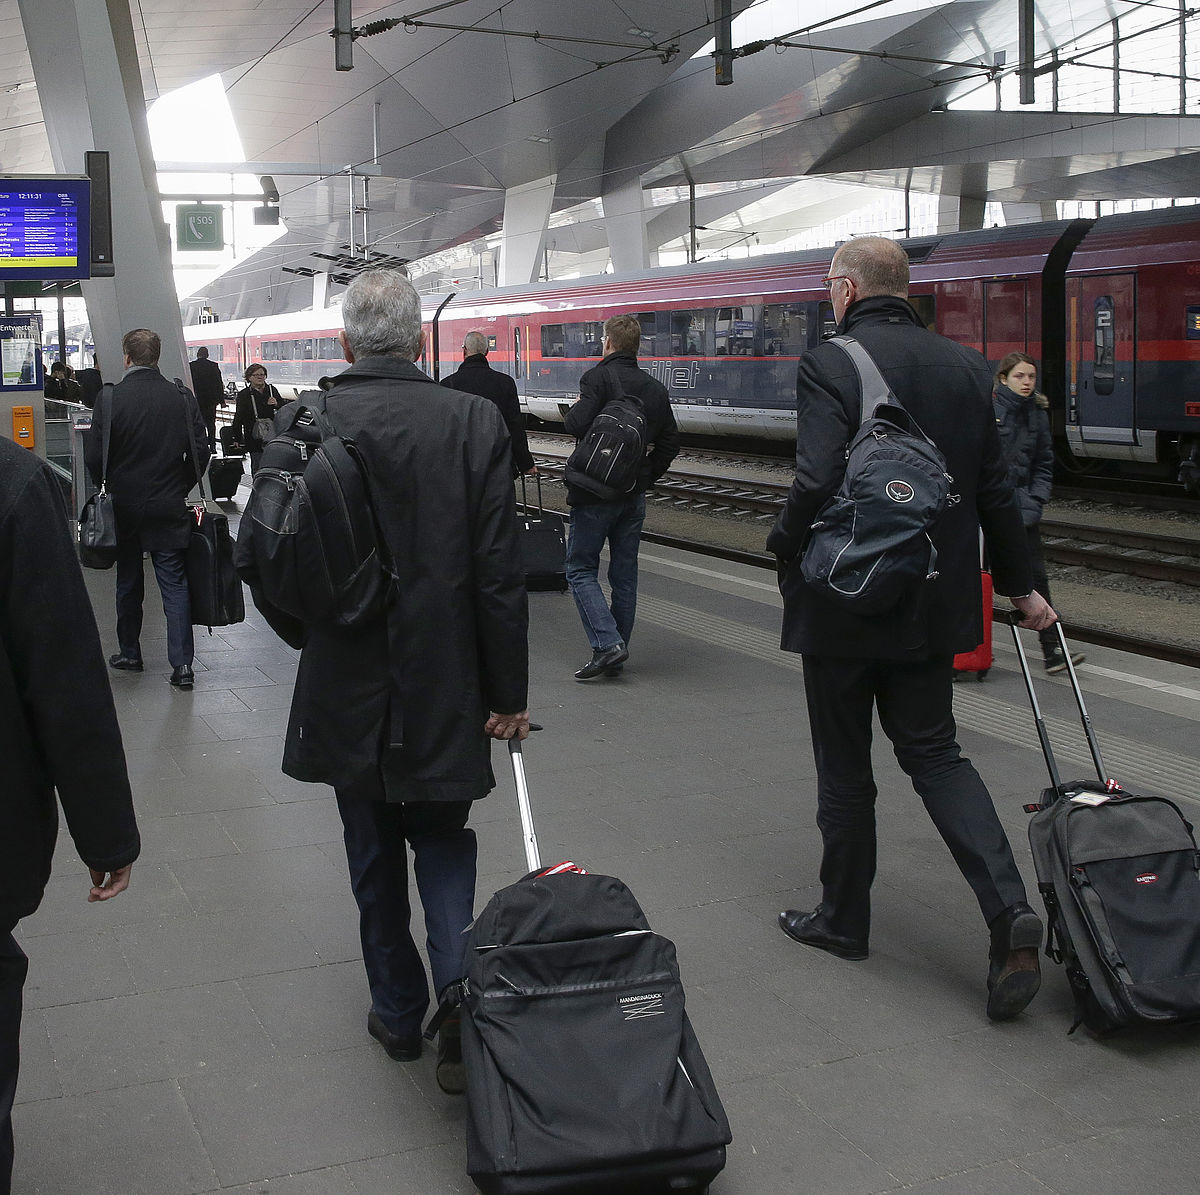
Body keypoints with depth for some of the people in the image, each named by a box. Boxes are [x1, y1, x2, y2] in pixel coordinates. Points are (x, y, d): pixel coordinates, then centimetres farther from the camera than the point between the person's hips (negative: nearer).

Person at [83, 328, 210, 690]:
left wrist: (108, 486, 10)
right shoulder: (182, 398, -6)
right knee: (175, 584, 3)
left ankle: (129, 654, 26)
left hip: (124, 506, 0)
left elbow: (94, 455, -10)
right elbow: (200, 453, -4)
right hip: (169, 509, 0)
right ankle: (182, 665, -3)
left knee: (128, 585, 15)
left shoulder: (109, 398, -11)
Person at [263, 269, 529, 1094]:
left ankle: (398, 1011, 27)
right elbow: (500, 572, -10)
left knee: (375, 856, 17)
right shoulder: (475, 422, -9)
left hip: (344, 688, 1)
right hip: (444, 689, 0)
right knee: (442, 843, 15)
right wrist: (509, 692, -2)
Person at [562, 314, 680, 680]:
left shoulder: (599, 377, -12)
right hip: (634, 495, 6)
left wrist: (573, 410, -2)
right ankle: (615, 658, 16)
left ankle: (607, 643, -13)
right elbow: (670, 442, 12)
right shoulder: (656, 389, 9)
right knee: (625, 574, 11)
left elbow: (577, 425, -24)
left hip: (595, 493, -6)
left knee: (581, 569, 2)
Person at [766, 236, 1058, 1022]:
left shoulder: (829, 366, -14)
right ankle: (1008, 910, -3)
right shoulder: (965, 367, 4)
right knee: (935, 752, 14)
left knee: (844, 768, 10)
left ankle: (844, 919, 24)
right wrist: (1022, 585, 17)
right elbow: (995, 491, 7)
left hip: (844, 603, -5)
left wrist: (787, 550, -5)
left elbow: (819, 483, -25)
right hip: (933, 603, 5)